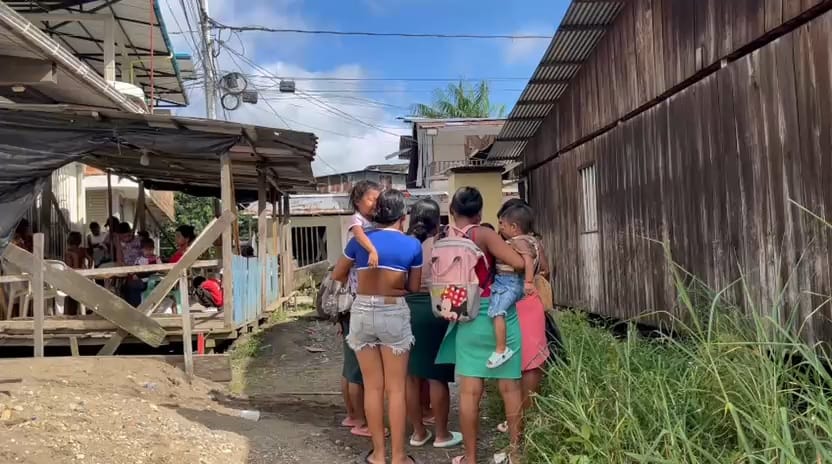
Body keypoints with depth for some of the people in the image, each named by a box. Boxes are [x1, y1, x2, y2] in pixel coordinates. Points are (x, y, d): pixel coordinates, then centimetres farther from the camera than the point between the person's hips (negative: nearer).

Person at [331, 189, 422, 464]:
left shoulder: (359, 240, 3)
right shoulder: (412, 245, -2)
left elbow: (337, 276, 15)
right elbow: (414, 287, 7)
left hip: (362, 312, 2)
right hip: (394, 313, -2)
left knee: (373, 387, 10)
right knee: (396, 389, 6)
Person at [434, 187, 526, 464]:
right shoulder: (483, 235, -10)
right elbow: (518, 263, -18)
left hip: (468, 320, 3)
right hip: (500, 315, -2)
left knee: (469, 391, 7)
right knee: (510, 386, 10)